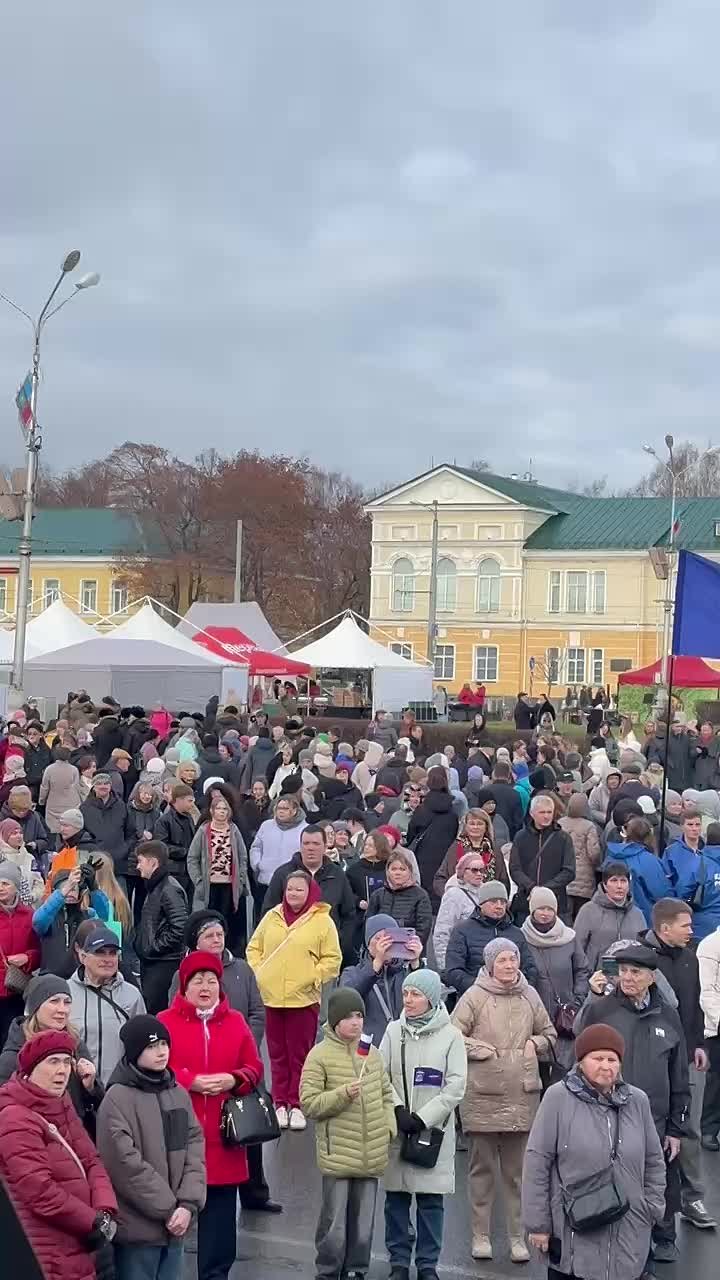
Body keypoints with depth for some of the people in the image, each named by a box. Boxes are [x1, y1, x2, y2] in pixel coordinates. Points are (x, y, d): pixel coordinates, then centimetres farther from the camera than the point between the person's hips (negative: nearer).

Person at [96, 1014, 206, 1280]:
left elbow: (195, 1150, 5)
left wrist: (188, 1204, -9)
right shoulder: (117, 1099, -11)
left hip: (175, 1226, 6)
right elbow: (126, 1164, -16)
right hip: (138, 1227, -6)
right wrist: (168, 1209, -12)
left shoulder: (179, 1093, 9)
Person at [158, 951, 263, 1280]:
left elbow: (254, 1068, 9)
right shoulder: (166, 1021, 0)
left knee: (220, 1215, 6)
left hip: (223, 1137, 3)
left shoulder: (236, 1022, 10)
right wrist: (191, 1081, -17)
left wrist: (234, 1080, -11)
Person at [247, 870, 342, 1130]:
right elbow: (254, 948, 16)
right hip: (271, 996, 3)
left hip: (303, 999, -3)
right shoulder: (272, 917, 8)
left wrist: (312, 978, -10)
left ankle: (297, 1105, 12)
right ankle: (280, 1103, 19)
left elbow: (333, 959, -2)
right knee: (277, 1054, 10)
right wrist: (258, 972, 4)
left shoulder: (322, 921, -2)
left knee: (300, 1055, 3)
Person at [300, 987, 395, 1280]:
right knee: (335, 1222, 2)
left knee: (364, 1220, 12)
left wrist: (389, 1126, 6)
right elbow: (308, 1103, -10)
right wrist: (341, 1094, -21)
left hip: (371, 1154, 5)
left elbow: (386, 1093, 19)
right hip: (337, 1154, -5)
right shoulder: (320, 1055, -8)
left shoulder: (372, 1052, 9)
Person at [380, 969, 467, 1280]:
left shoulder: (450, 1035, -4)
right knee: (396, 1198, 7)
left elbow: (455, 1085, -7)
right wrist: (398, 1110, -13)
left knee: (431, 1201, 3)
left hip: (434, 1129, -2)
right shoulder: (394, 1031, 3)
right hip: (396, 1129, 2)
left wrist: (423, 1118, -11)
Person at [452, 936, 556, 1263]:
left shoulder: (530, 995, 6)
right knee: (482, 1167, 8)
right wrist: (483, 1049, -12)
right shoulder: (474, 996, -6)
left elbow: (549, 1034, 18)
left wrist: (535, 1043, -1)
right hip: (482, 1097, -3)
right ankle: (480, 1235, 20)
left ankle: (517, 1236, 19)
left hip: (522, 1096, 3)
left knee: (518, 1169, 9)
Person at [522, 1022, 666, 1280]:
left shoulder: (637, 1101, 6)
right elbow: (537, 1162, -6)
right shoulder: (558, 1097, -7)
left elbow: (654, 1161, 17)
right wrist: (537, 1223, -6)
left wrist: (652, 1209, 10)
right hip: (573, 1234, -3)